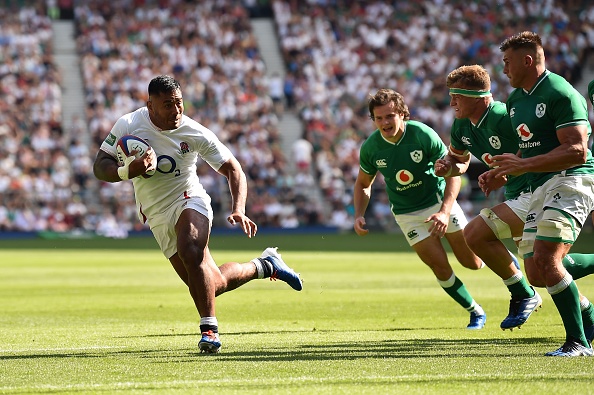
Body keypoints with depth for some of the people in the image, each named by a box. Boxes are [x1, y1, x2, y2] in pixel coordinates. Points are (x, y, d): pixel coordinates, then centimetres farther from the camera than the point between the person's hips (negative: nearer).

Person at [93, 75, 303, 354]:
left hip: (189, 201, -2)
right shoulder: (128, 126, -11)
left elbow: (233, 169, -6)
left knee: (190, 251, -35)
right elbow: (100, 167, -8)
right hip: (157, 216, 2)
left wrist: (238, 210, -21)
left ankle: (209, 329, -26)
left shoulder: (194, 133, -13)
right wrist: (129, 171, -30)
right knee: (213, 284, 0)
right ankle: (264, 266, 29)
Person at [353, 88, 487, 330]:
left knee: (472, 262, 1)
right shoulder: (371, 148, -13)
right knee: (441, 268, -7)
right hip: (408, 214, 1)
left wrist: (445, 211, -29)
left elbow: (453, 173, -17)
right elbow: (363, 184, 6)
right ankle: (475, 312, 13)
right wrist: (359, 215, -11)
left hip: (440, 202, -1)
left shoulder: (423, 135, -21)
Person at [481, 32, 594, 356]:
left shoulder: (561, 94, -13)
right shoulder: (515, 100, 17)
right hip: (540, 189, 10)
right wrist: (500, 174, 11)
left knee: (546, 259, -22)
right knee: (535, 269, 1)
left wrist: (524, 165, -26)